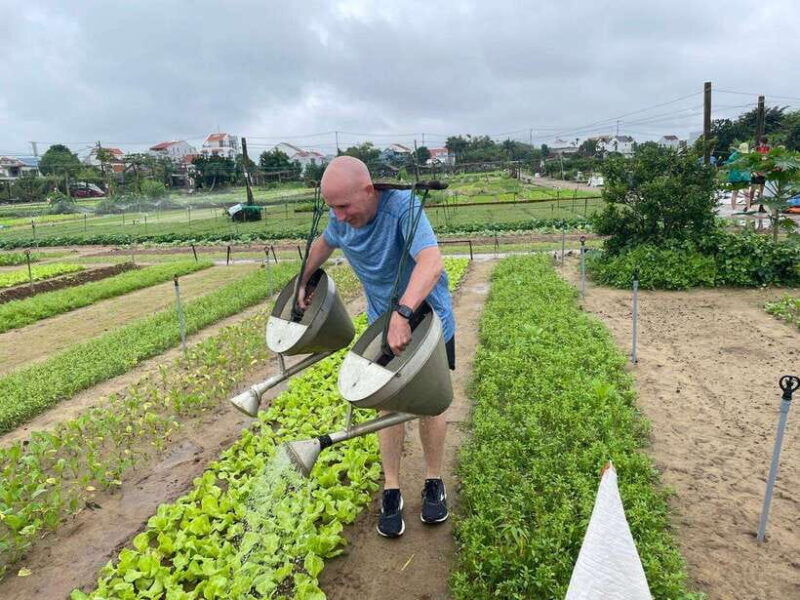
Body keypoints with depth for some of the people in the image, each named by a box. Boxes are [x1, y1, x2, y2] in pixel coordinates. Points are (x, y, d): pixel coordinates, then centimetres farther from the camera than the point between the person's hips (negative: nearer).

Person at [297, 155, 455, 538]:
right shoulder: (341, 218, -10)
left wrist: (403, 313, -56)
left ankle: (434, 481, 31)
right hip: (383, 324, 4)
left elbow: (431, 261, -45)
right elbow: (324, 243, 14)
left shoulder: (402, 206, -30)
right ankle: (391, 489, 23)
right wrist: (303, 282, 17)